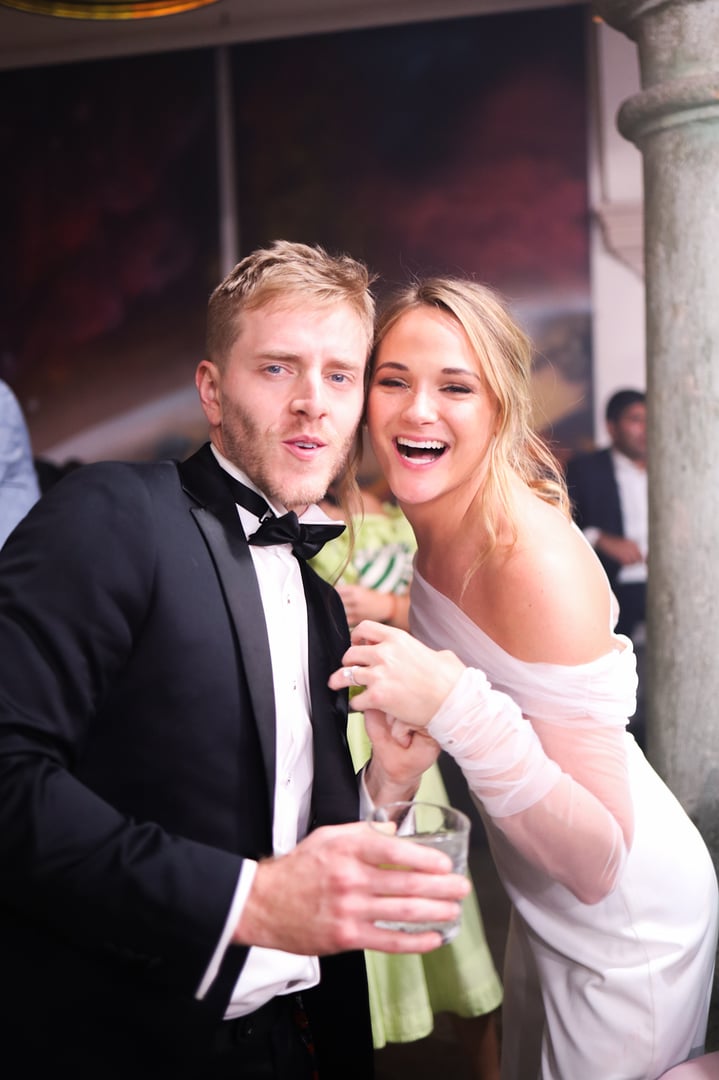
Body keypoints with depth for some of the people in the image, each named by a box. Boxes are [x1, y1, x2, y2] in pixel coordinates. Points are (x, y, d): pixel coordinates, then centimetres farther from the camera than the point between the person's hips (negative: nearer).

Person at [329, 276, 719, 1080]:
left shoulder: (541, 561, -32)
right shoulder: (428, 519, -8)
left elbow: (597, 862, -31)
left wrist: (453, 706, -42)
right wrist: (396, 691, -8)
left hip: (621, 925, -9)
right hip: (540, 905, 9)